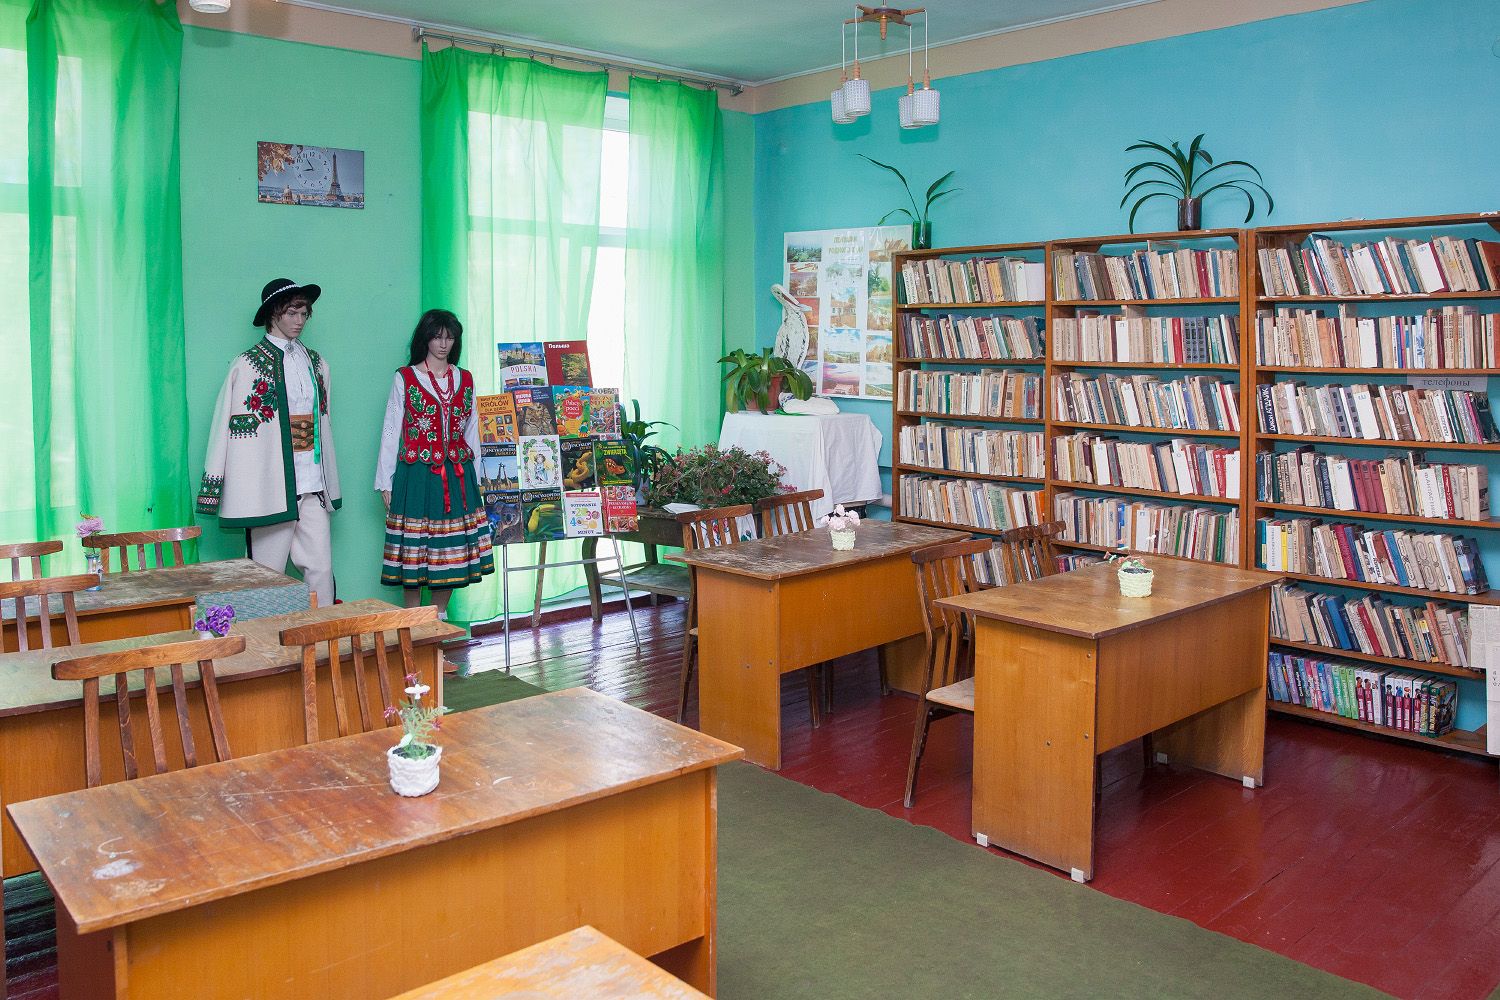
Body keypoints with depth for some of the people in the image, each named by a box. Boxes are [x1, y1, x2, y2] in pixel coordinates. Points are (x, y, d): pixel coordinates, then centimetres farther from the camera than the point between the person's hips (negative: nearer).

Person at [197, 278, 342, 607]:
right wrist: (217, 490, -8)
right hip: (272, 486, -4)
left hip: (312, 484, 5)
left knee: (321, 568, 1)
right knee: (270, 574, 1)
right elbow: (234, 428, -4)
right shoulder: (249, 365, -1)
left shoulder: (315, 363, 15)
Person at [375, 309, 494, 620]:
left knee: (452, 547, 6)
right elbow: (390, 432, 1)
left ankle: (440, 615, 18)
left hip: (457, 477, 4)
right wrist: (386, 483, -3)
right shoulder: (404, 378, 1)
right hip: (416, 475, -3)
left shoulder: (465, 380, 11)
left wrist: (476, 476, 11)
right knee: (414, 548, -1)